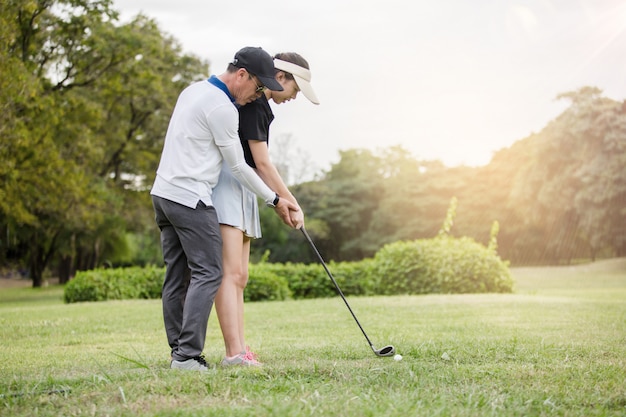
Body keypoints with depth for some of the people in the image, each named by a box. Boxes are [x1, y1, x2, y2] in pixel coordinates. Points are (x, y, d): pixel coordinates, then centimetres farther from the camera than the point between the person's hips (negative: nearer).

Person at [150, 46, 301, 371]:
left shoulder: (193, 90, 16)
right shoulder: (222, 107, -13)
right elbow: (238, 166, -8)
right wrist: (275, 200, 1)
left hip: (163, 193, 10)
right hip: (190, 198, -10)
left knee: (177, 276, 8)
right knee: (207, 273, -9)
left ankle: (178, 352, 8)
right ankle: (187, 355, -15)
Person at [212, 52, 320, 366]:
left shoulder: (259, 104, 18)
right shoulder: (252, 103, -12)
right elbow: (262, 164, -13)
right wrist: (293, 204, -7)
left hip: (242, 191, 11)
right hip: (226, 186, -11)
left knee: (240, 277, 6)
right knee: (231, 272, -18)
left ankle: (240, 350, 6)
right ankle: (234, 353, -23)